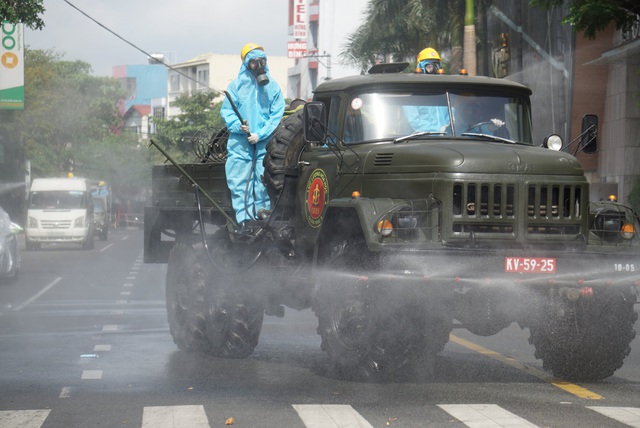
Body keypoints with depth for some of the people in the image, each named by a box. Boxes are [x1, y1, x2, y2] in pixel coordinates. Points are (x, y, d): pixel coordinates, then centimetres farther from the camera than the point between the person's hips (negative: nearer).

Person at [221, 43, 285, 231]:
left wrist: (260, 134, -10)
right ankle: (244, 222, -4)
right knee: (239, 183, -4)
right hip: (239, 143, 0)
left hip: (264, 143, 0)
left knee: (264, 184, 0)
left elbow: (277, 115, 2)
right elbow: (226, 111, 6)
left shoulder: (272, 86, 5)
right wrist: (238, 126, -13)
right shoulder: (237, 85, 5)